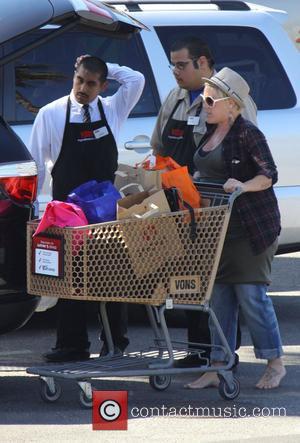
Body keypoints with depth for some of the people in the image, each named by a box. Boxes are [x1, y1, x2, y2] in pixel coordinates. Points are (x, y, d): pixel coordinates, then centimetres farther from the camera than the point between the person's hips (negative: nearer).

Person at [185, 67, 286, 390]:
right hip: (217, 227, 8)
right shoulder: (211, 133, 13)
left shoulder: (247, 134, -11)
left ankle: (275, 364, 5)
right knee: (219, 296, 6)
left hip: (250, 227, -8)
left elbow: (269, 175, -15)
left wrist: (243, 185, -30)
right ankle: (218, 367, 9)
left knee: (251, 293, -7)